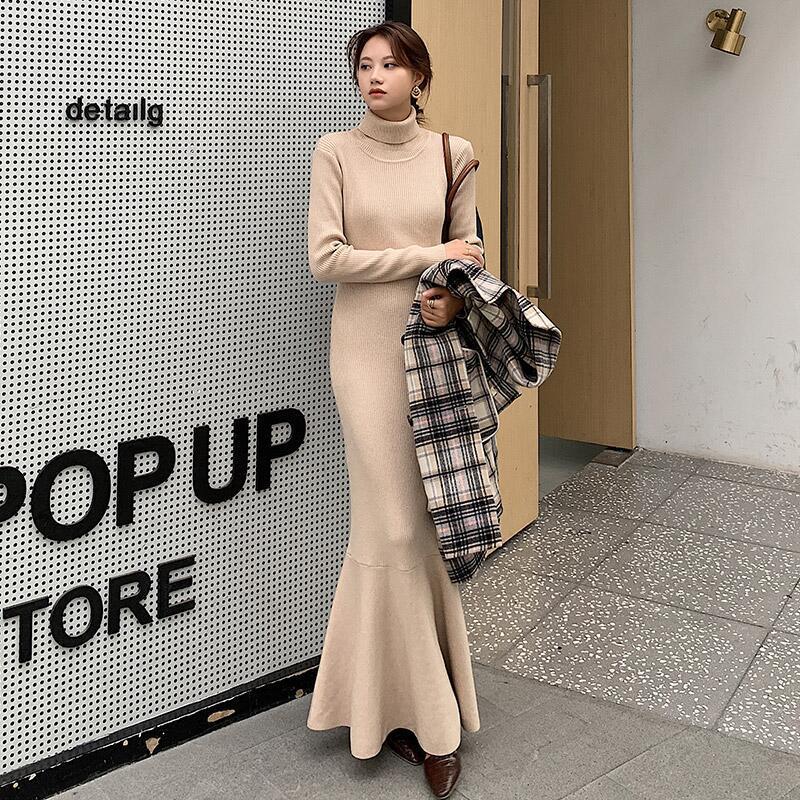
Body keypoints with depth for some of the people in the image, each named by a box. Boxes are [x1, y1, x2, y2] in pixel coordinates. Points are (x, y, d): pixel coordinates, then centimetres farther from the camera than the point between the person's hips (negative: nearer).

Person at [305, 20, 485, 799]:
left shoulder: (451, 153, 6)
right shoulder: (335, 151, -1)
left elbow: (469, 252, 9)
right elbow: (325, 257, -10)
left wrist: (456, 295, -13)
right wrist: (428, 256, -13)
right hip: (367, 346, -2)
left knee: (423, 518, 4)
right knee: (395, 525, -3)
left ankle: (396, 699, 22)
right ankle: (424, 713, 11)